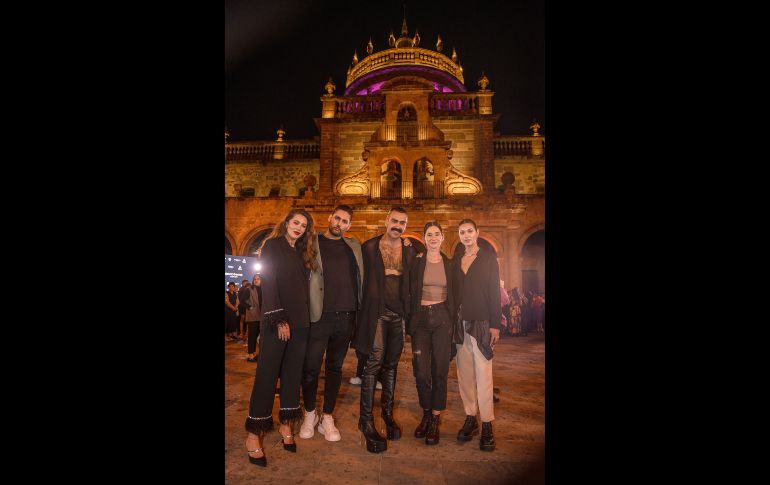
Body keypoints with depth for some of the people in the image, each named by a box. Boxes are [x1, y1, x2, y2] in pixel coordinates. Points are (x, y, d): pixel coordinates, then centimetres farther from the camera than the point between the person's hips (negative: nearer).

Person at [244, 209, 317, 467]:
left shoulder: (302, 253, 15)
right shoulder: (273, 246, -2)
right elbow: (268, 283, -10)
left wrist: (304, 318, 6)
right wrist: (279, 319, -16)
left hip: (300, 321, 6)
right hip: (276, 320, -6)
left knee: (293, 373, 9)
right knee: (267, 374, -2)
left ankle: (286, 424, 22)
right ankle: (254, 433, 8)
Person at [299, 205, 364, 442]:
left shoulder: (354, 246, 12)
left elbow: (360, 276, 22)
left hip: (346, 317, 3)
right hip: (319, 316, -3)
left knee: (335, 368, 12)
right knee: (311, 368, 4)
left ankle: (327, 418, 26)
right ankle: (310, 414, 27)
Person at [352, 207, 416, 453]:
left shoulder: (409, 251, 10)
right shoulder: (369, 247, 1)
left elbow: (410, 284, 13)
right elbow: (362, 280, 3)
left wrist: (409, 313, 6)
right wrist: (364, 310, -1)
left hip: (399, 315, 4)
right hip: (376, 312, -4)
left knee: (391, 364, 12)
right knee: (374, 362, -9)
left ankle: (387, 413, 26)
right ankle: (366, 420, 1)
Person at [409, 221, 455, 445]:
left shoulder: (448, 263, 7)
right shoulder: (416, 261, 2)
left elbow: (453, 295, 10)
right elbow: (410, 292, 0)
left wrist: (453, 321, 4)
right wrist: (410, 321, -8)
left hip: (442, 318, 1)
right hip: (421, 317, -1)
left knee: (440, 370, 3)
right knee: (421, 371, 2)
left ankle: (435, 420, 17)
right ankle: (426, 413, 25)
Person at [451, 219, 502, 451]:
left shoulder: (488, 258, 1)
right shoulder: (456, 260, 12)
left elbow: (495, 291, -3)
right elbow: (454, 291, 10)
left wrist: (495, 324, -9)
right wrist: (452, 322, 4)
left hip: (481, 323, -4)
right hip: (460, 322, 4)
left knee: (483, 374, -4)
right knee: (465, 372, 7)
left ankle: (487, 424, 5)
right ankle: (470, 418, 18)